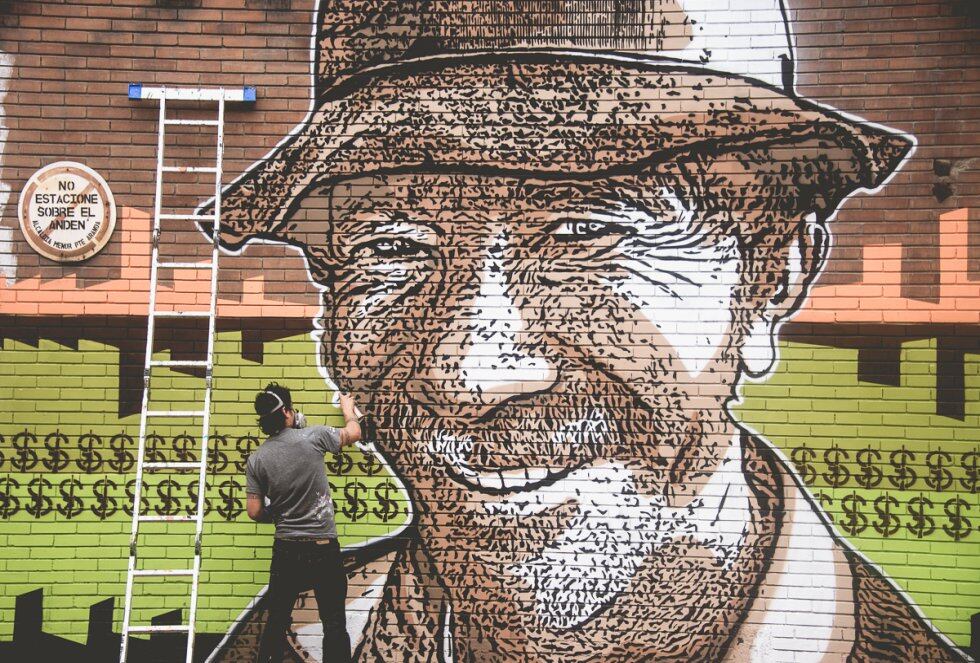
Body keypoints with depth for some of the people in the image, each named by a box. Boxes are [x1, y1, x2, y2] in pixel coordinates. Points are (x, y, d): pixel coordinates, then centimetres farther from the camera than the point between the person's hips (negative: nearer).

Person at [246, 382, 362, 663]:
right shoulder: (312, 436, -8)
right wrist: (348, 408, 31)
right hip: (323, 548, -2)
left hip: (286, 550, 2)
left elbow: (255, 512, 0)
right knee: (334, 624, 6)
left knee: (276, 622, 14)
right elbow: (354, 433, 10)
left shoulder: (256, 460, -1)